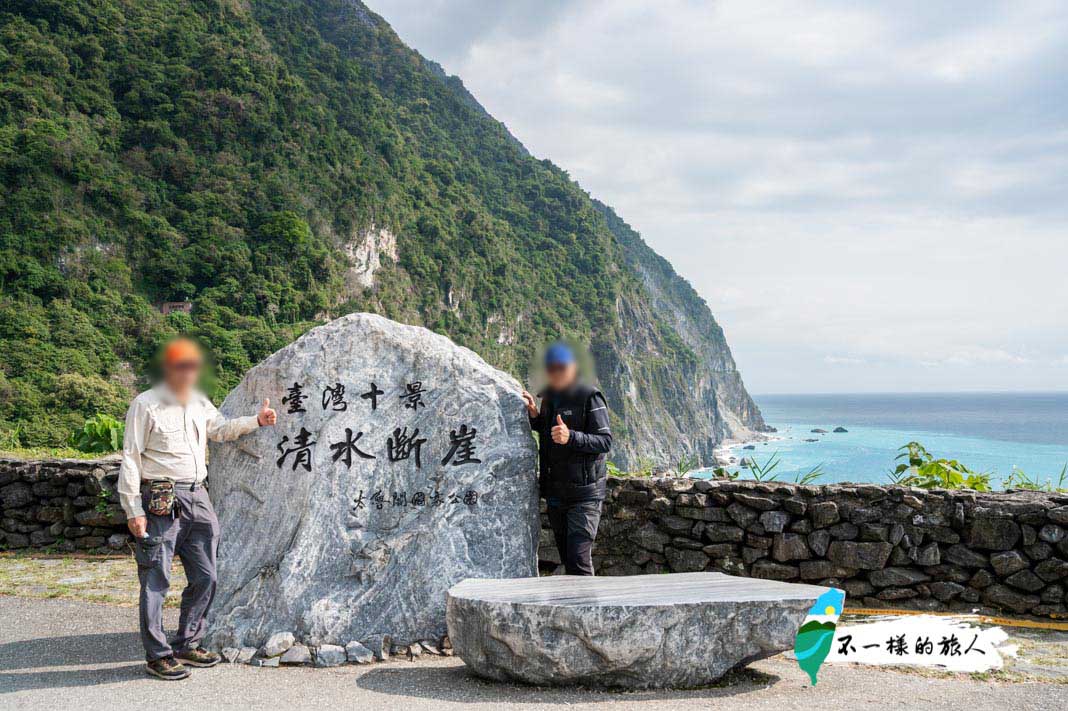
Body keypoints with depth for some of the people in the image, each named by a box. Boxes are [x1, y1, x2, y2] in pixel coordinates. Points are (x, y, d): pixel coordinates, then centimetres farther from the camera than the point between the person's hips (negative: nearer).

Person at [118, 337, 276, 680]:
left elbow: (221, 429, 34)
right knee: (157, 580, -3)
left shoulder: (200, 404, 14)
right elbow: (130, 459, -9)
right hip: (161, 501, -7)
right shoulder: (146, 405, -7)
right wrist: (133, 510, -13)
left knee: (205, 578, 11)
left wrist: (256, 421, 20)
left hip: (197, 498, 8)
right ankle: (158, 655, 6)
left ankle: (186, 645, 24)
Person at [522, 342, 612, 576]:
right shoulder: (548, 398, 13)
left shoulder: (590, 398, -10)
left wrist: (571, 437, -30)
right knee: (567, 558, 13)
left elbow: (605, 441, -16)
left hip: (584, 494, -7)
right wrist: (534, 415, 5)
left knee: (578, 559, -13)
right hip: (555, 493, 7)